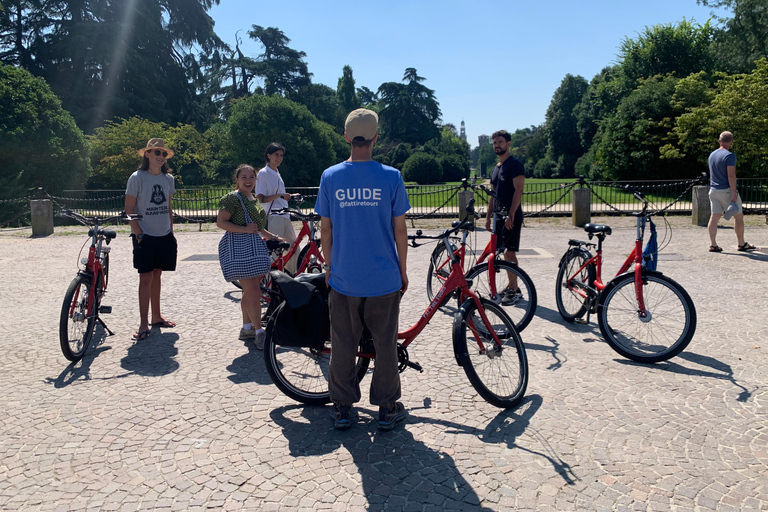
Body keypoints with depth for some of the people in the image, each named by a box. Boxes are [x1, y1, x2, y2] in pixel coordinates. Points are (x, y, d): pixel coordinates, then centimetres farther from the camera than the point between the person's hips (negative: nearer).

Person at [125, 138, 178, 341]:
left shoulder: (168, 178, 7)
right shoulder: (137, 177, -8)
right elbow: (129, 210, -8)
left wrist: (171, 232, 11)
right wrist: (138, 234, -14)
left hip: (164, 235, 5)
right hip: (145, 236, -5)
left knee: (157, 274, 13)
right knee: (146, 277, -5)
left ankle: (156, 317, 24)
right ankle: (143, 325, 0)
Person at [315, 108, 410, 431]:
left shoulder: (330, 177, -3)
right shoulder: (391, 177, -7)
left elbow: (325, 229, 2)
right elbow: (400, 230, -3)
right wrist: (402, 271, 8)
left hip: (343, 279, 1)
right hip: (384, 279, -1)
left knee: (343, 344, 13)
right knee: (385, 343, 12)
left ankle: (342, 407, 24)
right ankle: (387, 409, 22)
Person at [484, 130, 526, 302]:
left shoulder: (515, 164, -8)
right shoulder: (495, 168, 18)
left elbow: (518, 190, -16)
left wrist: (511, 215, -23)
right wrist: (488, 216, 16)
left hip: (512, 216, -8)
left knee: (510, 252, -9)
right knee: (506, 252, 10)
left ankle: (514, 291, -4)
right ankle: (512, 285, 19)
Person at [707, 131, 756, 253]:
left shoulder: (712, 155, 12)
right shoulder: (730, 156, -13)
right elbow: (731, 175, -19)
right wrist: (734, 193, -19)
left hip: (713, 190, 7)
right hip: (726, 190, -7)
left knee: (714, 217, 4)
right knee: (738, 216, 6)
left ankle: (713, 244, -1)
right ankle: (741, 244, 13)